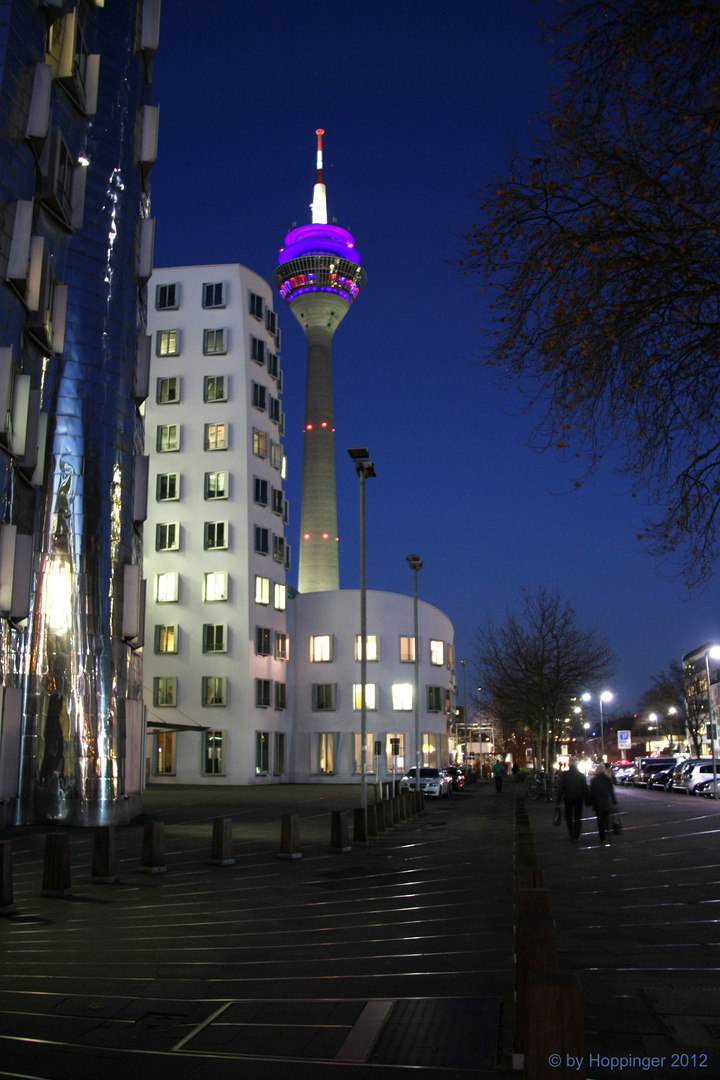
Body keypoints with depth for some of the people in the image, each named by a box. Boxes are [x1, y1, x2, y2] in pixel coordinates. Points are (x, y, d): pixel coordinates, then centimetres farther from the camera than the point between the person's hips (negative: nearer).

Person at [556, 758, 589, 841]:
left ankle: (571, 833, 14)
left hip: (568, 798, -1)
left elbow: (561, 788, -5)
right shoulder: (581, 775, -3)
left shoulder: (564, 775, -6)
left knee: (568, 815, 15)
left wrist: (559, 800, 0)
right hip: (579, 799, 1)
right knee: (578, 817, 7)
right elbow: (585, 789, -1)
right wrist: (587, 801, 5)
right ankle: (576, 836, 5)